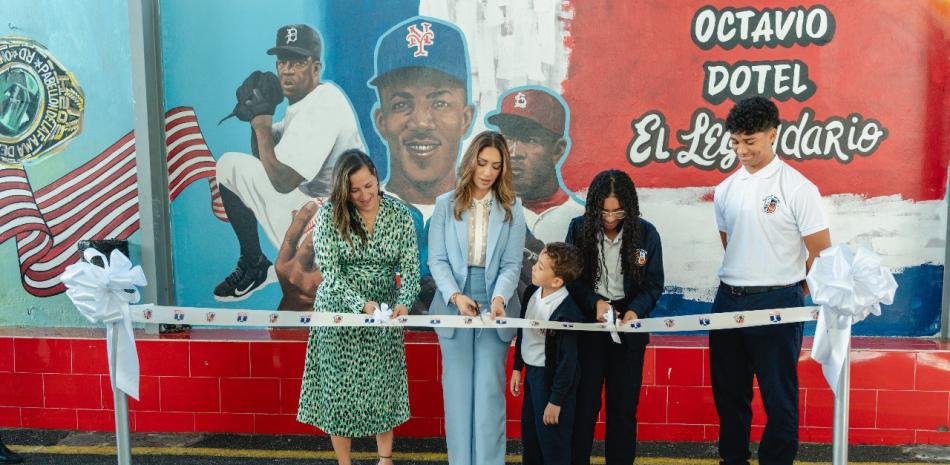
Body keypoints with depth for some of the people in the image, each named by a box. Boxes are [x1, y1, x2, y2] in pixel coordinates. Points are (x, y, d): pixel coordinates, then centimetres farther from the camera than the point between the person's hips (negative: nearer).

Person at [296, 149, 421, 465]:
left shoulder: (399, 214, -5)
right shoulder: (330, 215, -11)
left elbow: (410, 267, -6)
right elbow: (330, 272, -14)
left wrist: (403, 303, -23)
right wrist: (362, 304, -27)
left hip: (385, 312, 2)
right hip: (340, 310, -2)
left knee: (383, 385, 11)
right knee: (339, 386, 4)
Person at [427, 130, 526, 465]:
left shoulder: (512, 208, 2)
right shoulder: (446, 204, 2)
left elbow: (512, 263, -3)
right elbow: (437, 259, -2)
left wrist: (499, 298, -21)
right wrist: (455, 296, -17)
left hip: (493, 307, 0)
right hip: (453, 305, 1)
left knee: (490, 390, 1)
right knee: (458, 388, 7)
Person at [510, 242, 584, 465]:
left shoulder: (566, 313, -27)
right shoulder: (531, 292, -3)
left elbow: (568, 360, -22)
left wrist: (556, 401, -17)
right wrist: (517, 368, 14)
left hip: (552, 378, -8)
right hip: (531, 372, 8)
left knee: (551, 437, 7)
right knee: (529, 432, 22)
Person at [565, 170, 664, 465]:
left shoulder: (646, 233, -6)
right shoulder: (579, 228, -7)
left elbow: (654, 284, -1)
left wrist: (635, 311, -19)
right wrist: (594, 302, -19)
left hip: (629, 326, 1)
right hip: (587, 323, 0)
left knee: (624, 404, 9)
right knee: (583, 401, 3)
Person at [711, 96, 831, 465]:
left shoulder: (797, 188, -9)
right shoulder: (725, 190, 7)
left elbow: (823, 254, -5)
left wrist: (790, 289, 4)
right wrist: (739, 284, 12)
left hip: (776, 305, -5)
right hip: (728, 300, 6)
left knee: (778, 396, 5)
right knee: (728, 390, 16)